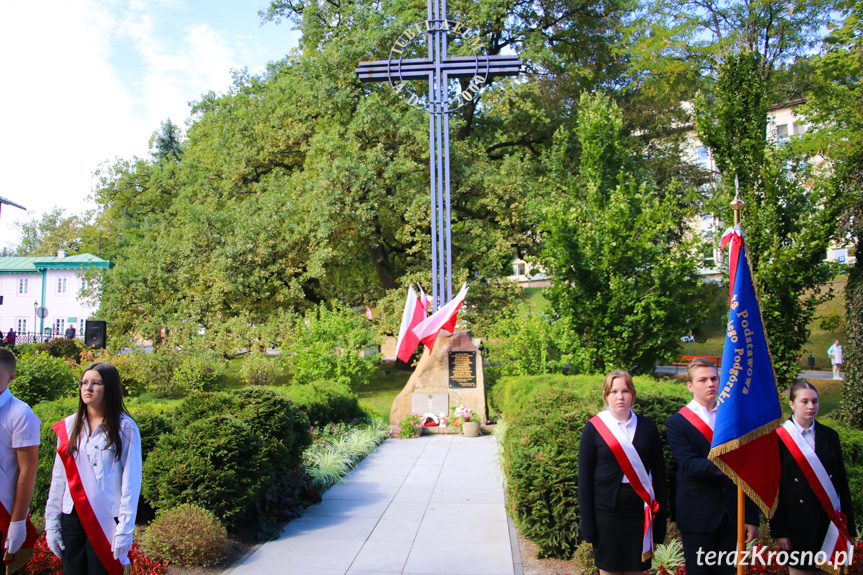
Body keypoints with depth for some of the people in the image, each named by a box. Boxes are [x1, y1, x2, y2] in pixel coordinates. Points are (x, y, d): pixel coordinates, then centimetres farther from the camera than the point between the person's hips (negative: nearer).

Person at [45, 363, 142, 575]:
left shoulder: (125, 428, -5)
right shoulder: (68, 427, 7)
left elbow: (131, 482, -7)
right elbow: (58, 478, 9)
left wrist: (125, 529, -11)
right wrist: (51, 523, 6)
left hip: (107, 520, -3)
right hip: (72, 517, 4)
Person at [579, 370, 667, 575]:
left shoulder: (647, 427, 3)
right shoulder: (594, 428, -3)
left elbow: (658, 472, 6)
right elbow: (584, 477, -1)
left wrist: (660, 518, 3)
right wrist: (587, 523, -5)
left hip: (639, 512, 2)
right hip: (606, 511, -1)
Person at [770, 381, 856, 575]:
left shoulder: (830, 436, 7)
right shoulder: (779, 438, -6)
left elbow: (842, 482, 10)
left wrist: (849, 526, 7)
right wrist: (779, 530, -8)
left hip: (829, 522, 3)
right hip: (798, 522, -3)